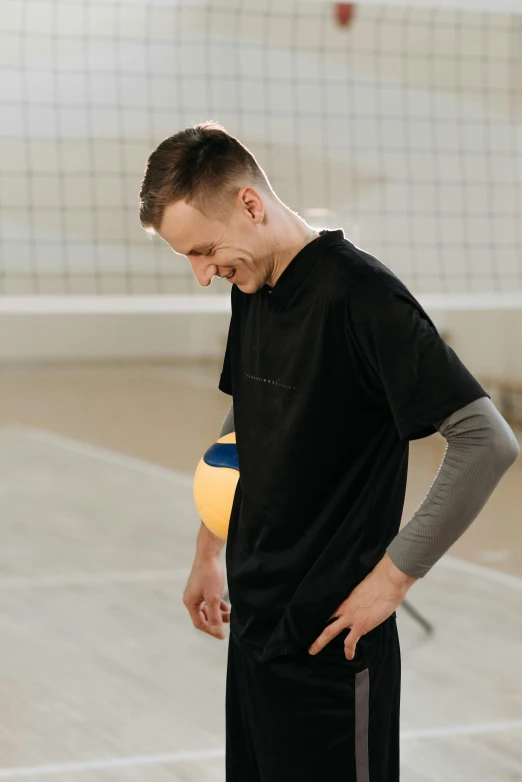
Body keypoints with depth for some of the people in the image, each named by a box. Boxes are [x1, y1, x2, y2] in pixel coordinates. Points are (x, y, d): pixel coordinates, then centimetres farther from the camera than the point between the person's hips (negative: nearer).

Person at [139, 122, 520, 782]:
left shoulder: (359, 295, -19)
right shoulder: (253, 293, 7)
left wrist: (391, 579, -18)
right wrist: (209, 552, 23)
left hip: (327, 644, -8)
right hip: (253, 622, 8)